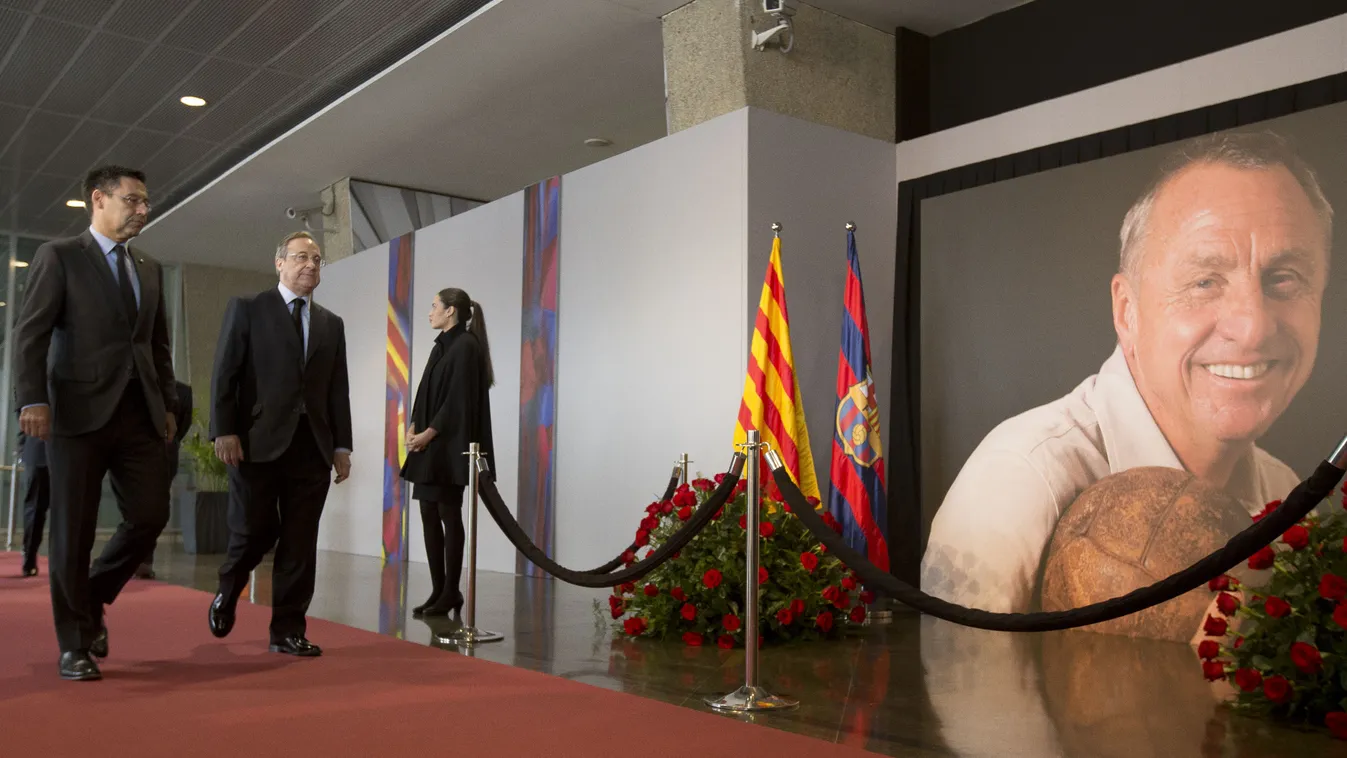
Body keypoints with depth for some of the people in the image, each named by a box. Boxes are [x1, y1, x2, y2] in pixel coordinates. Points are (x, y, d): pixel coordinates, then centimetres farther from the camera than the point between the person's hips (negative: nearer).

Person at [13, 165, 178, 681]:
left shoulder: (150, 269, 17)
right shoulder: (58, 256, 1)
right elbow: (30, 333, -6)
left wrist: (168, 403, 12)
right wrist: (34, 400, -16)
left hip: (140, 412, 5)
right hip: (80, 410, -5)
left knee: (150, 516, -1)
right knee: (74, 532, 1)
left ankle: (92, 599, 25)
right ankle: (75, 645, 12)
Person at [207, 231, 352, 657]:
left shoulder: (331, 324, 16)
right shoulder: (247, 310, 6)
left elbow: (338, 390, 13)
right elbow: (224, 375, -1)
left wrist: (342, 446, 6)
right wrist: (224, 432, -11)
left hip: (312, 446, 3)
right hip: (259, 442, -3)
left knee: (300, 543, 3)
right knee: (256, 531, 0)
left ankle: (288, 631, 11)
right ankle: (227, 594, 30)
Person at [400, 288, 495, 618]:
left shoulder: (466, 345, -10)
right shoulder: (440, 346, 17)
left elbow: (459, 399, -17)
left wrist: (428, 433, -16)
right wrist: (413, 428, 2)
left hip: (449, 446, -9)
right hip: (429, 445, 9)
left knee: (449, 515, -5)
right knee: (429, 515, 8)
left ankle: (451, 592, 2)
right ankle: (439, 590, 13)